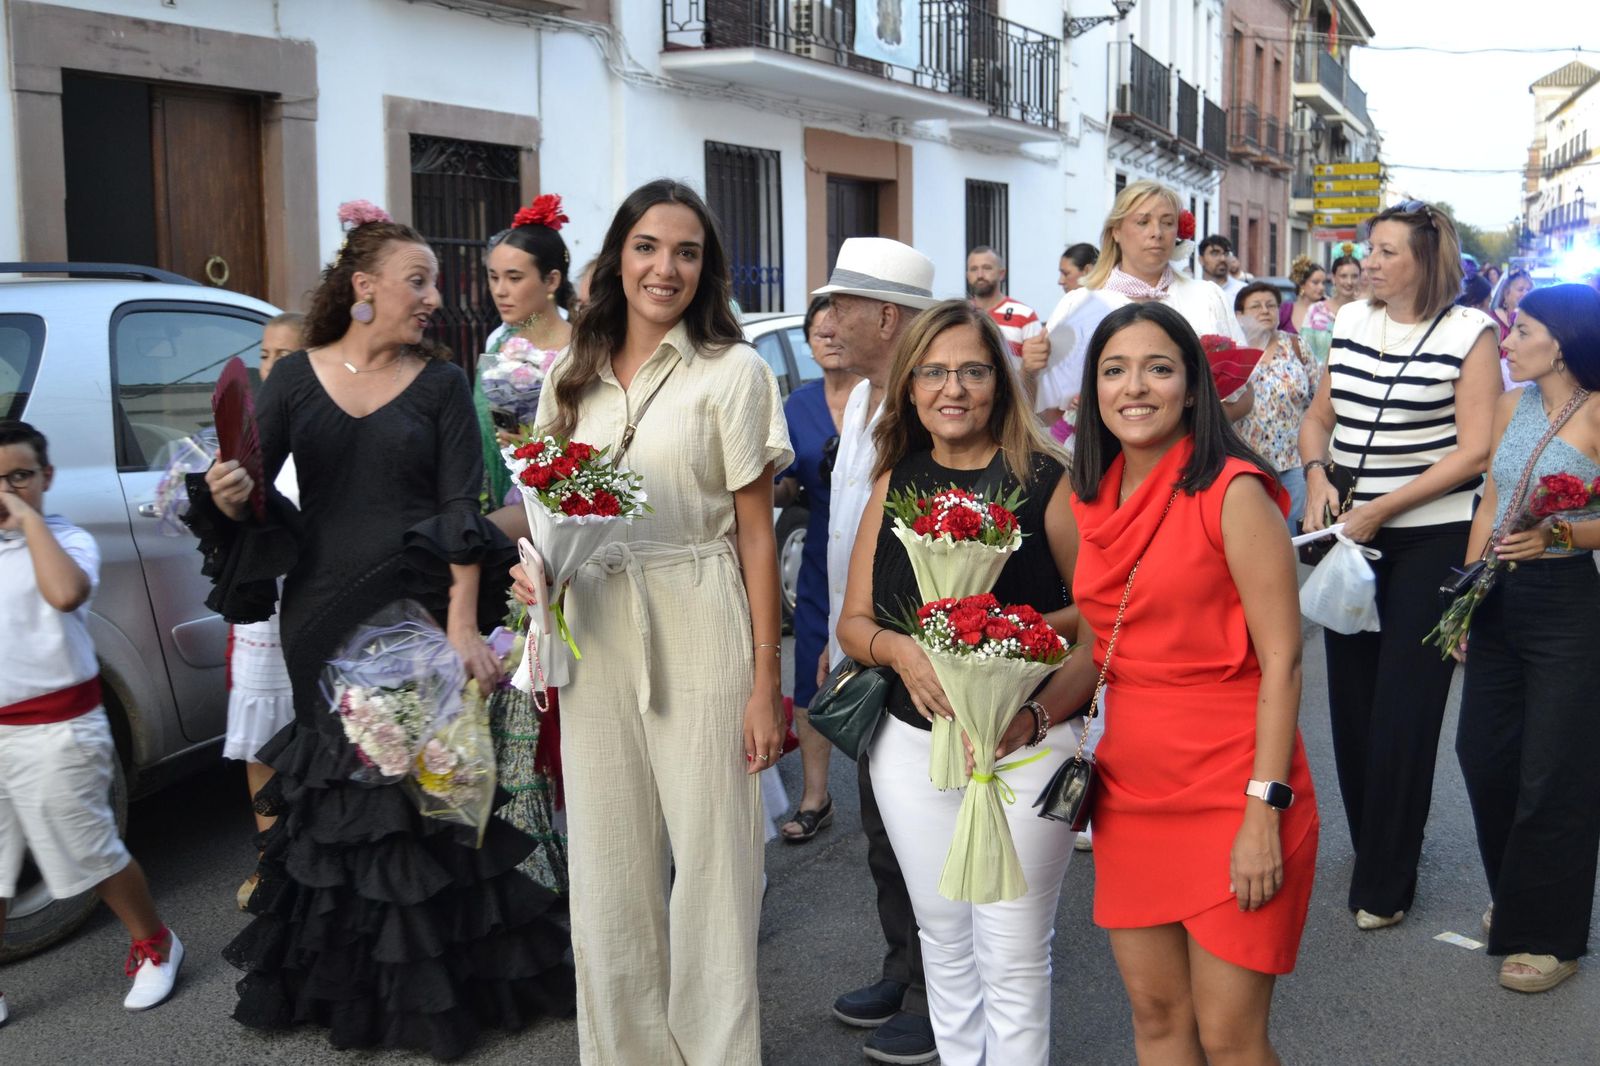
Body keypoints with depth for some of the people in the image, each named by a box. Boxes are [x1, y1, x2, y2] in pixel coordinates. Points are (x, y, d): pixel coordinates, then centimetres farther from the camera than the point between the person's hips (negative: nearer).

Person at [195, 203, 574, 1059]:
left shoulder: (441, 384, 2)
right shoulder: (295, 379, 6)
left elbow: (463, 512, -5)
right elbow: (247, 494, 3)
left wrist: (463, 627, -16)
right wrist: (231, 494, -22)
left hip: (419, 614, -1)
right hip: (322, 618, 2)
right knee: (336, 787, 8)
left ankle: (434, 981, 18)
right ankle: (340, 976, 27)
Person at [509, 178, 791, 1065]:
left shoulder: (732, 371, -3)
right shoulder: (573, 379, 11)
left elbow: (756, 535, -6)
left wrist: (766, 682, -10)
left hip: (700, 640, -4)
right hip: (593, 636, 4)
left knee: (710, 860, 3)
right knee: (607, 869, 12)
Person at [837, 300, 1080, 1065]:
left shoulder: (1044, 478, -7)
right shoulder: (896, 482, 6)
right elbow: (853, 621, 6)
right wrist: (900, 650, -15)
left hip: (1023, 744, -4)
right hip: (912, 743, 4)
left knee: (1013, 957, 4)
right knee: (943, 939, 18)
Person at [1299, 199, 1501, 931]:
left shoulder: (1469, 333, -7)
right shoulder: (1351, 323, 6)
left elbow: (1475, 452, -12)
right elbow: (1320, 415, 16)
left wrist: (1378, 511, -15)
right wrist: (1317, 477, -5)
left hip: (1430, 541, -5)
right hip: (1349, 539, 5)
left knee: (1403, 706, -1)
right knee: (1350, 693, 10)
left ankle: (1385, 881, 11)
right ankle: (1371, 839, 30)